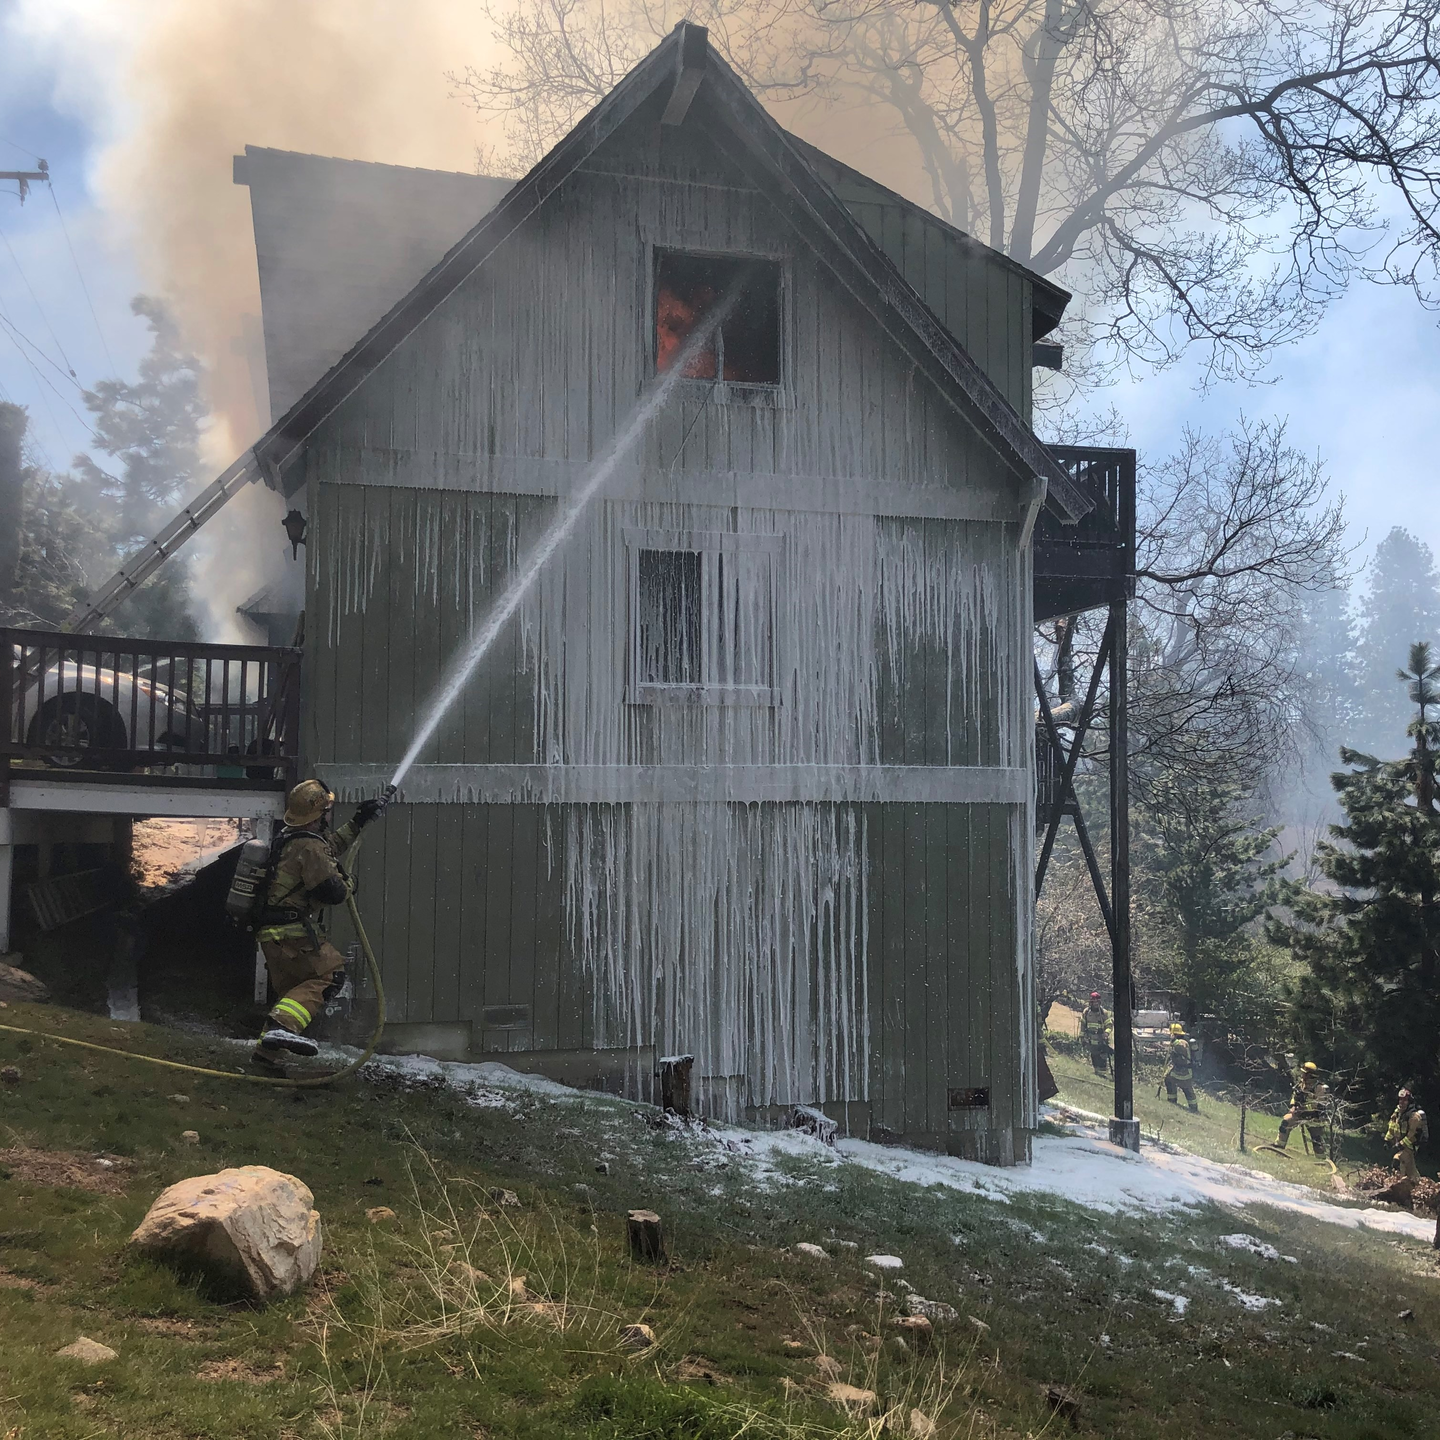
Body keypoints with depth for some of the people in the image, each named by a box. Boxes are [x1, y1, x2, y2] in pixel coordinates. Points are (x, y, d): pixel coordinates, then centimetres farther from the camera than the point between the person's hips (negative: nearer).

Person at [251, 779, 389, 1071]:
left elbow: (330, 846, 35)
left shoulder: (289, 839, 16)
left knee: (293, 990, 17)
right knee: (330, 974, -10)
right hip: (292, 932, -10)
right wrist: (349, 884, 5)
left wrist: (358, 822, 34)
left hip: (272, 933, 10)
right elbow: (332, 891, -18)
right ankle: (284, 1025, -27)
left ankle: (267, 1053, 16)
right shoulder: (309, 847, -16)